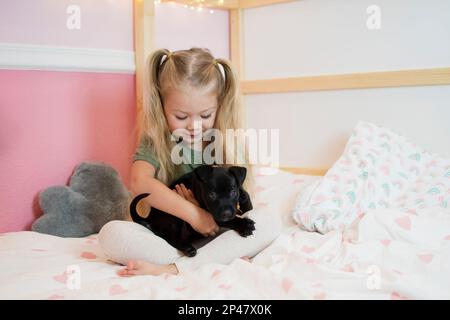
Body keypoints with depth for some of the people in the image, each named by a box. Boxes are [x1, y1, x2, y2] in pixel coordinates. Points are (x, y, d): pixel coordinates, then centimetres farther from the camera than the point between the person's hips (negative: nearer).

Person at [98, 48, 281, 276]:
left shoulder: (227, 144, 3)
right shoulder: (156, 141, -2)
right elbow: (140, 183, -21)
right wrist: (193, 214, -24)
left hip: (215, 236, 1)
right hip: (163, 237, -1)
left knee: (266, 227, -24)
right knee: (111, 233, -27)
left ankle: (173, 268, -32)